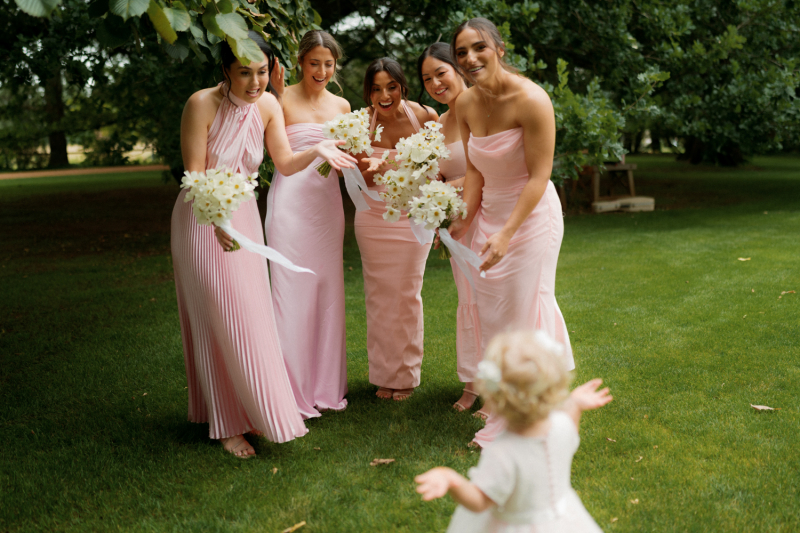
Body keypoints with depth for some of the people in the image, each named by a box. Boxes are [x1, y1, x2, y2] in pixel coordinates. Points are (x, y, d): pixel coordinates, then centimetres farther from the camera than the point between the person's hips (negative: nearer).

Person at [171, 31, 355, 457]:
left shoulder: (268, 105, -4)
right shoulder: (202, 104, -19)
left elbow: (286, 164, -1)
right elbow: (194, 175, -20)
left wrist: (317, 150, -20)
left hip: (244, 216, 5)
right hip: (202, 218, -5)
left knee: (251, 316, 10)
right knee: (220, 320, -3)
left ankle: (250, 412, 25)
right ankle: (226, 425, 8)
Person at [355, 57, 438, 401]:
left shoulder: (424, 117, -11)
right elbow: (365, 181, -6)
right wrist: (370, 167, -28)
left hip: (413, 216, -1)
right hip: (373, 216, 1)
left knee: (407, 294, 5)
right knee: (379, 295, 7)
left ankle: (407, 375, 20)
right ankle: (385, 374, 20)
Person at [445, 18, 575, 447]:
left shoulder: (531, 100, -21)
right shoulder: (466, 104, -1)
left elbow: (539, 177, -22)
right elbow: (475, 170, 5)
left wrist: (506, 234, -27)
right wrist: (464, 219, -7)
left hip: (531, 215, -6)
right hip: (490, 214, 6)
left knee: (523, 310, 0)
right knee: (491, 309, 12)